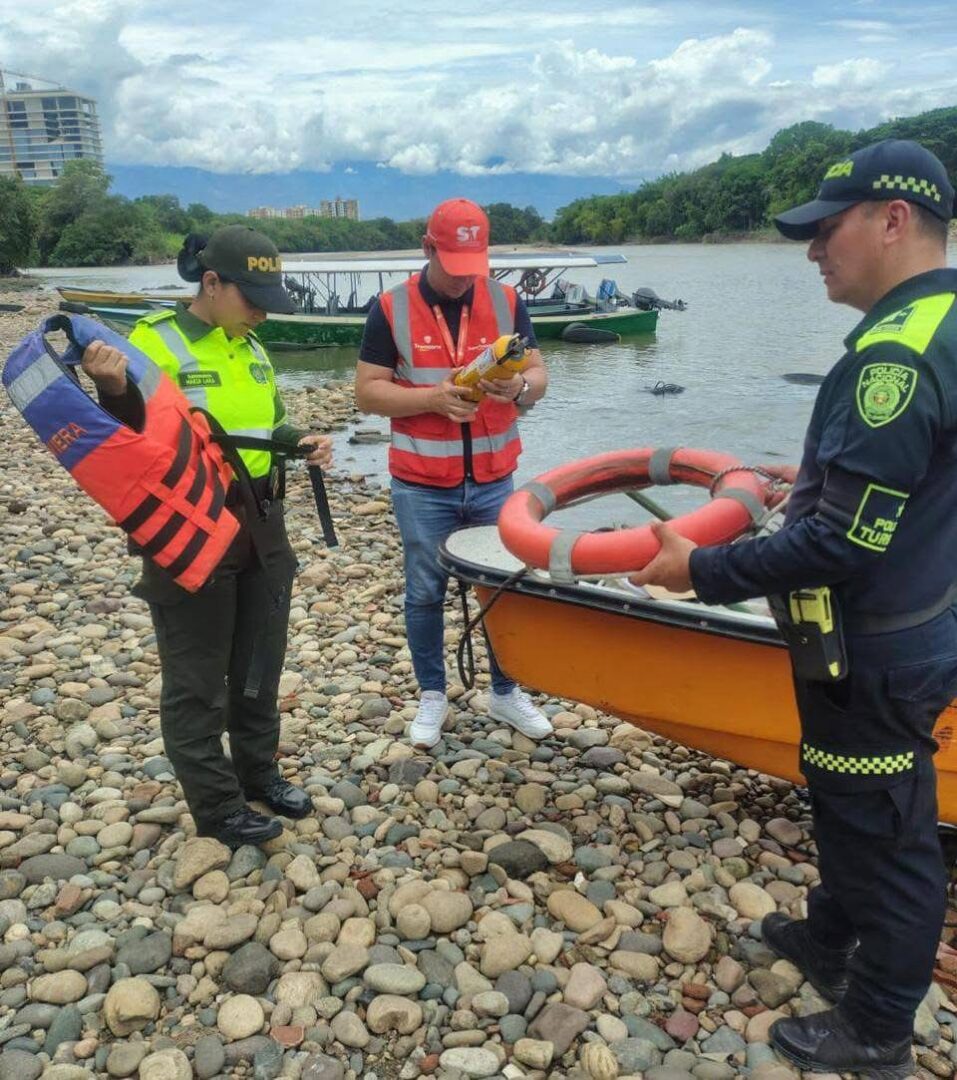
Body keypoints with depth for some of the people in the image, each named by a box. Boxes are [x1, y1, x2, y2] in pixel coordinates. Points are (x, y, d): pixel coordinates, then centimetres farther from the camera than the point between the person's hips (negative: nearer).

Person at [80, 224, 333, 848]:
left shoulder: (253, 350, 9)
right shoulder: (154, 342, -13)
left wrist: (301, 442, 3)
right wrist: (113, 390, -33)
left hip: (262, 528, 8)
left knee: (261, 662, 18)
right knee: (197, 680, 6)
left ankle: (258, 770, 37)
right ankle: (216, 806, 20)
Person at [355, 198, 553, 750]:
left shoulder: (507, 301, 2)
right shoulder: (391, 309, -5)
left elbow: (539, 374, 3)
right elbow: (367, 391, -6)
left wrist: (520, 387, -21)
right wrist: (431, 398, -20)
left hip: (494, 480, 2)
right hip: (421, 485, -2)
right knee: (425, 592, 9)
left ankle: (507, 692, 29)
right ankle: (432, 696, 28)